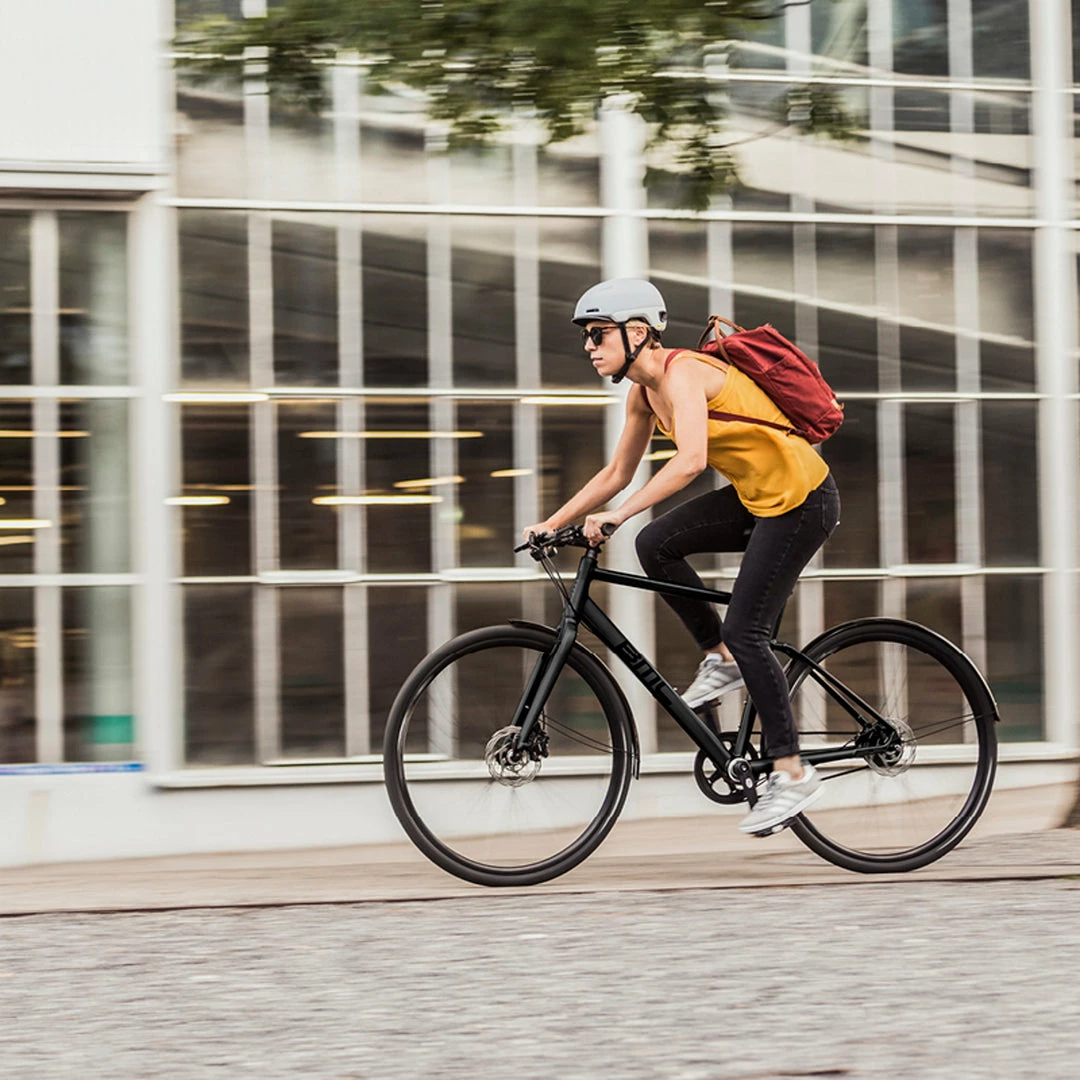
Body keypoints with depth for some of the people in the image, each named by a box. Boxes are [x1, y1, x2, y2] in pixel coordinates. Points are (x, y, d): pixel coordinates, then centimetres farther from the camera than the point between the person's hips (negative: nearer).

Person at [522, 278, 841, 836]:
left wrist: (619, 515, -39)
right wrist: (553, 523, 9)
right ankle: (721, 660, 13)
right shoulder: (643, 391, 6)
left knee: (744, 630, -10)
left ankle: (792, 773, -2)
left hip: (800, 500, -9)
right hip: (756, 496, 9)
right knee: (656, 545, -2)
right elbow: (617, 473, 15)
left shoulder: (682, 373, -21)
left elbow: (691, 459, -37)